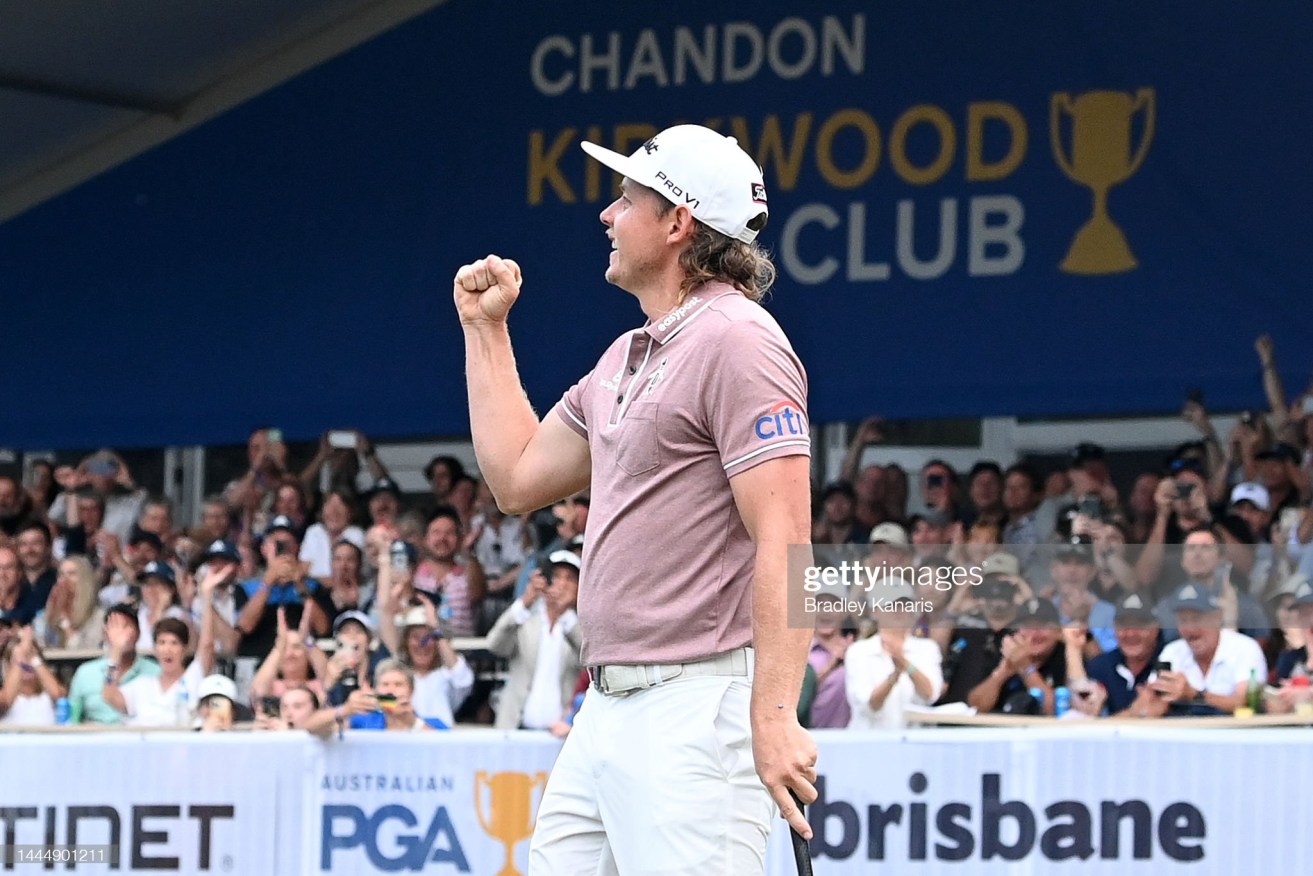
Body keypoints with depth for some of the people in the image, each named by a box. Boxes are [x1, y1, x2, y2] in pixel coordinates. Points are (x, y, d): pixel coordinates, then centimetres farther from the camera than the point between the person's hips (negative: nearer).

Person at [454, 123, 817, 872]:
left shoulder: (736, 340, -11)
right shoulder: (626, 356, 20)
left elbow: (785, 541, -18)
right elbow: (519, 479, 29)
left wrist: (776, 714, -26)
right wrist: (486, 329, 28)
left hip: (697, 711, -10)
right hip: (607, 708, 10)